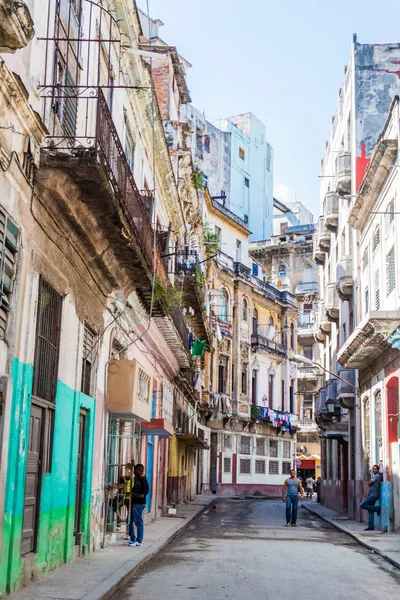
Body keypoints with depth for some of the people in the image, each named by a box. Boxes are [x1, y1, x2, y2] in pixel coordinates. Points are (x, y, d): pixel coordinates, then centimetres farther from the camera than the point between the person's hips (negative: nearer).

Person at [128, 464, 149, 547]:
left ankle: (139, 541, 7)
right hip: (133, 503, 10)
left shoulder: (143, 480, -15)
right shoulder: (136, 479, 12)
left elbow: (142, 495, -20)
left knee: (138, 522, -1)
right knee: (130, 521, 13)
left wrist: (132, 494, -17)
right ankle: (133, 539, 23)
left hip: (139, 504, -10)